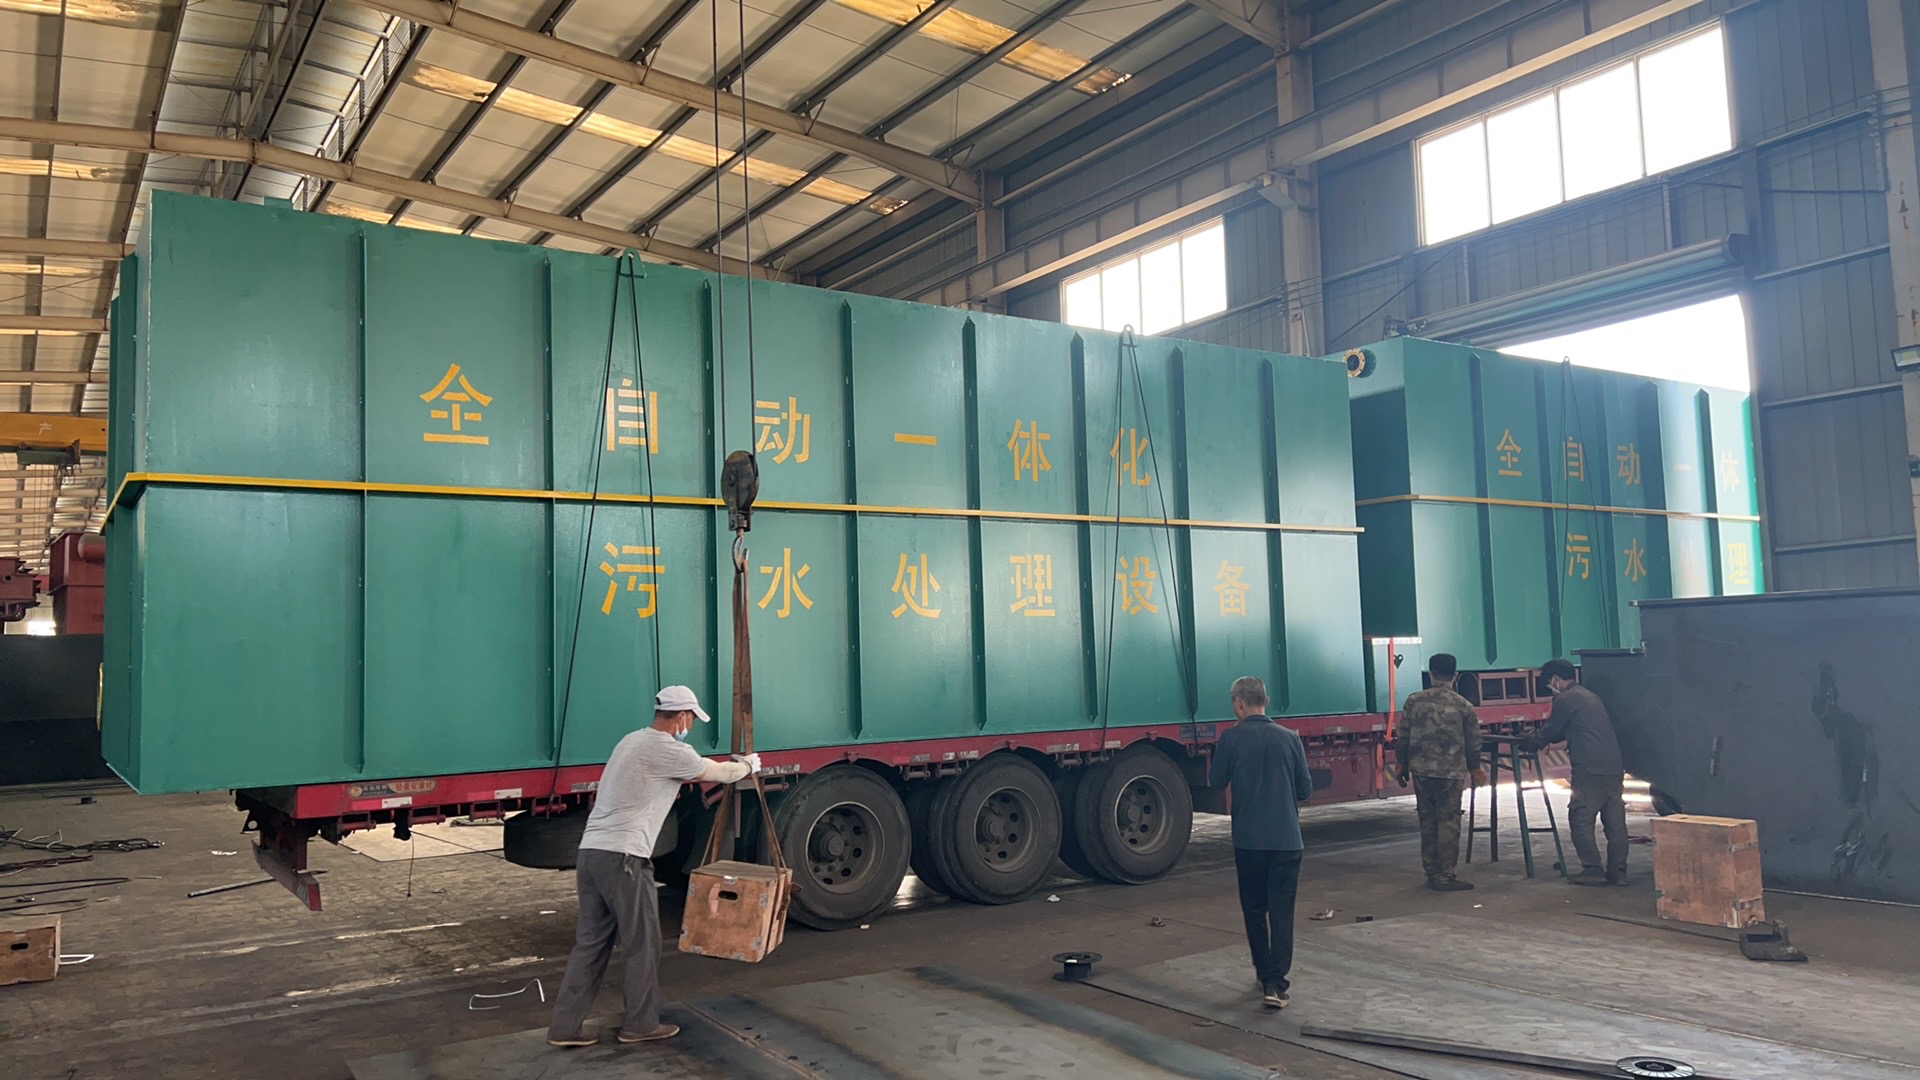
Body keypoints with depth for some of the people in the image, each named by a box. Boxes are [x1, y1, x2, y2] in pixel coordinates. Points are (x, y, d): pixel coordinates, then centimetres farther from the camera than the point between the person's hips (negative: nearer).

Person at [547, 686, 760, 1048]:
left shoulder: (635, 741, 19)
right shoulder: (668, 750, -10)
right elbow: (719, 772, 3)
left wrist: (732, 769, 36)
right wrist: (747, 766, 24)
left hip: (591, 852, 9)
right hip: (622, 857, -9)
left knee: (590, 942, 13)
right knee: (642, 944, 5)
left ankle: (565, 1027, 14)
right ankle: (640, 1025, 16)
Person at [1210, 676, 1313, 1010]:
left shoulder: (1231, 739, -8)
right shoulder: (1289, 738, -3)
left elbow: (1218, 782, 4)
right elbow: (1305, 789, 5)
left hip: (1248, 839, 0)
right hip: (1286, 838, 1)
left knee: (1254, 909, 15)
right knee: (1282, 912, 2)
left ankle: (1265, 974, 24)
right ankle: (1276, 983, -5)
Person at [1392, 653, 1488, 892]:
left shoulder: (1414, 701, 0)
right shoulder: (1464, 706, -3)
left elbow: (1402, 737, 1)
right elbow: (1473, 743, 4)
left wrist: (1402, 764, 15)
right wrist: (1474, 769, 21)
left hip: (1421, 770, 2)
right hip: (1451, 772, -2)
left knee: (1428, 821, 12)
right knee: (1448, 823, 2)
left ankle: (1431, 873, 17)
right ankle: (1445, 876, 1)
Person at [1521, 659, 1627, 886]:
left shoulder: (1564, 700, -5)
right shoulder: (1591, 696, 23)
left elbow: (1550, 732, 2)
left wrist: (1529, 743, 18)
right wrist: (1541, 738, 35)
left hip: (1590, 770, -9)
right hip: (1614, 768, 9)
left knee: (1580, 819, -1)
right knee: (1614, 821, 8)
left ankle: (1593, 870, -2)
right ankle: (1617, 871, 10)